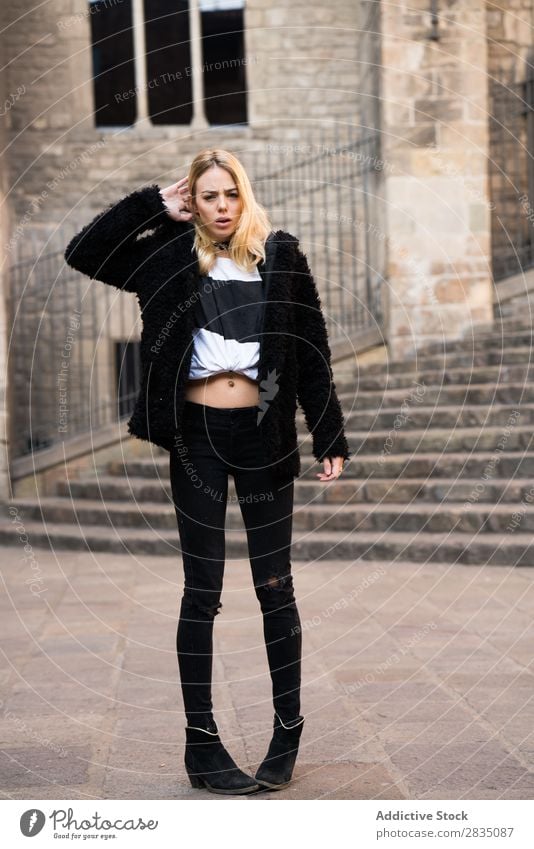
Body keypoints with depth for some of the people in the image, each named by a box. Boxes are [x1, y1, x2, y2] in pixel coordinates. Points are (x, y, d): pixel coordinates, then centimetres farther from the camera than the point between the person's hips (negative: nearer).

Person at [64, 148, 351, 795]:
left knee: (275, 584, 4)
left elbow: (312, 352, 4)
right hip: (197, 435, 0)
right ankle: (202, 743, 8)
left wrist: (330, 438, 1)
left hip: (263, 433, 0)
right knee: (203, 590, 3)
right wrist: (155, 205, -2)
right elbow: (83, 254, 0)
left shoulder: (279, 257, 3)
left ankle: (288, 734, 15)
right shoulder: (171, 257, 5)